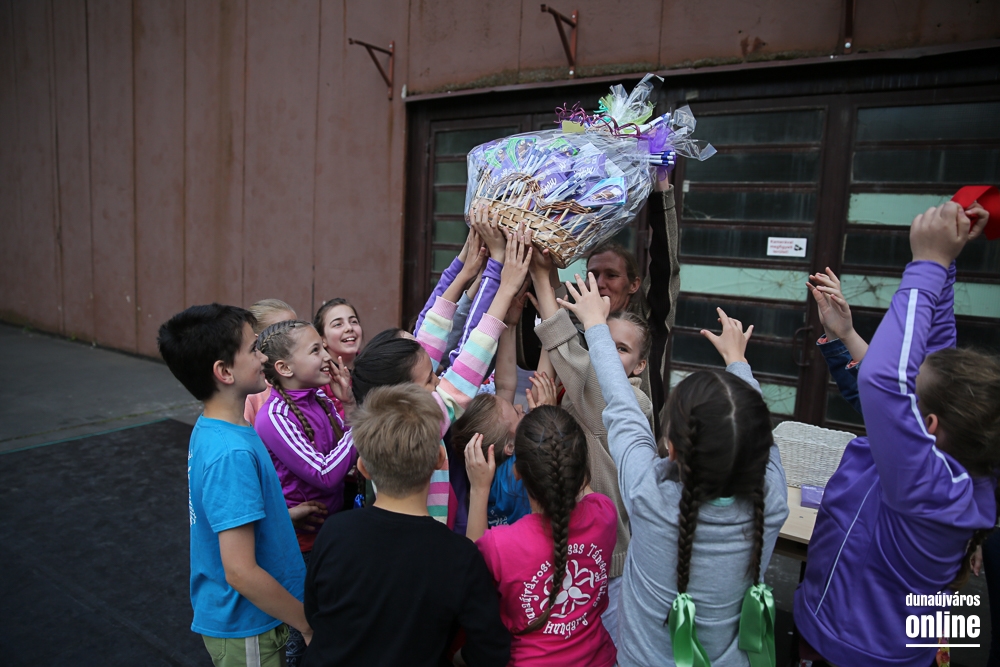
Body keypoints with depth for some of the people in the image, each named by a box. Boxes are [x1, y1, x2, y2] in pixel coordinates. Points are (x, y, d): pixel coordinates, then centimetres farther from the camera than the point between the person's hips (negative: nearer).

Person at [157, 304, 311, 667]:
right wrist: (308, 624, -18)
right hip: (246, 630, -8)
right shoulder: (232, 454, -30)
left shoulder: (209, 429, -2)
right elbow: (241, 572, -29)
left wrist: (290, 512, 4)